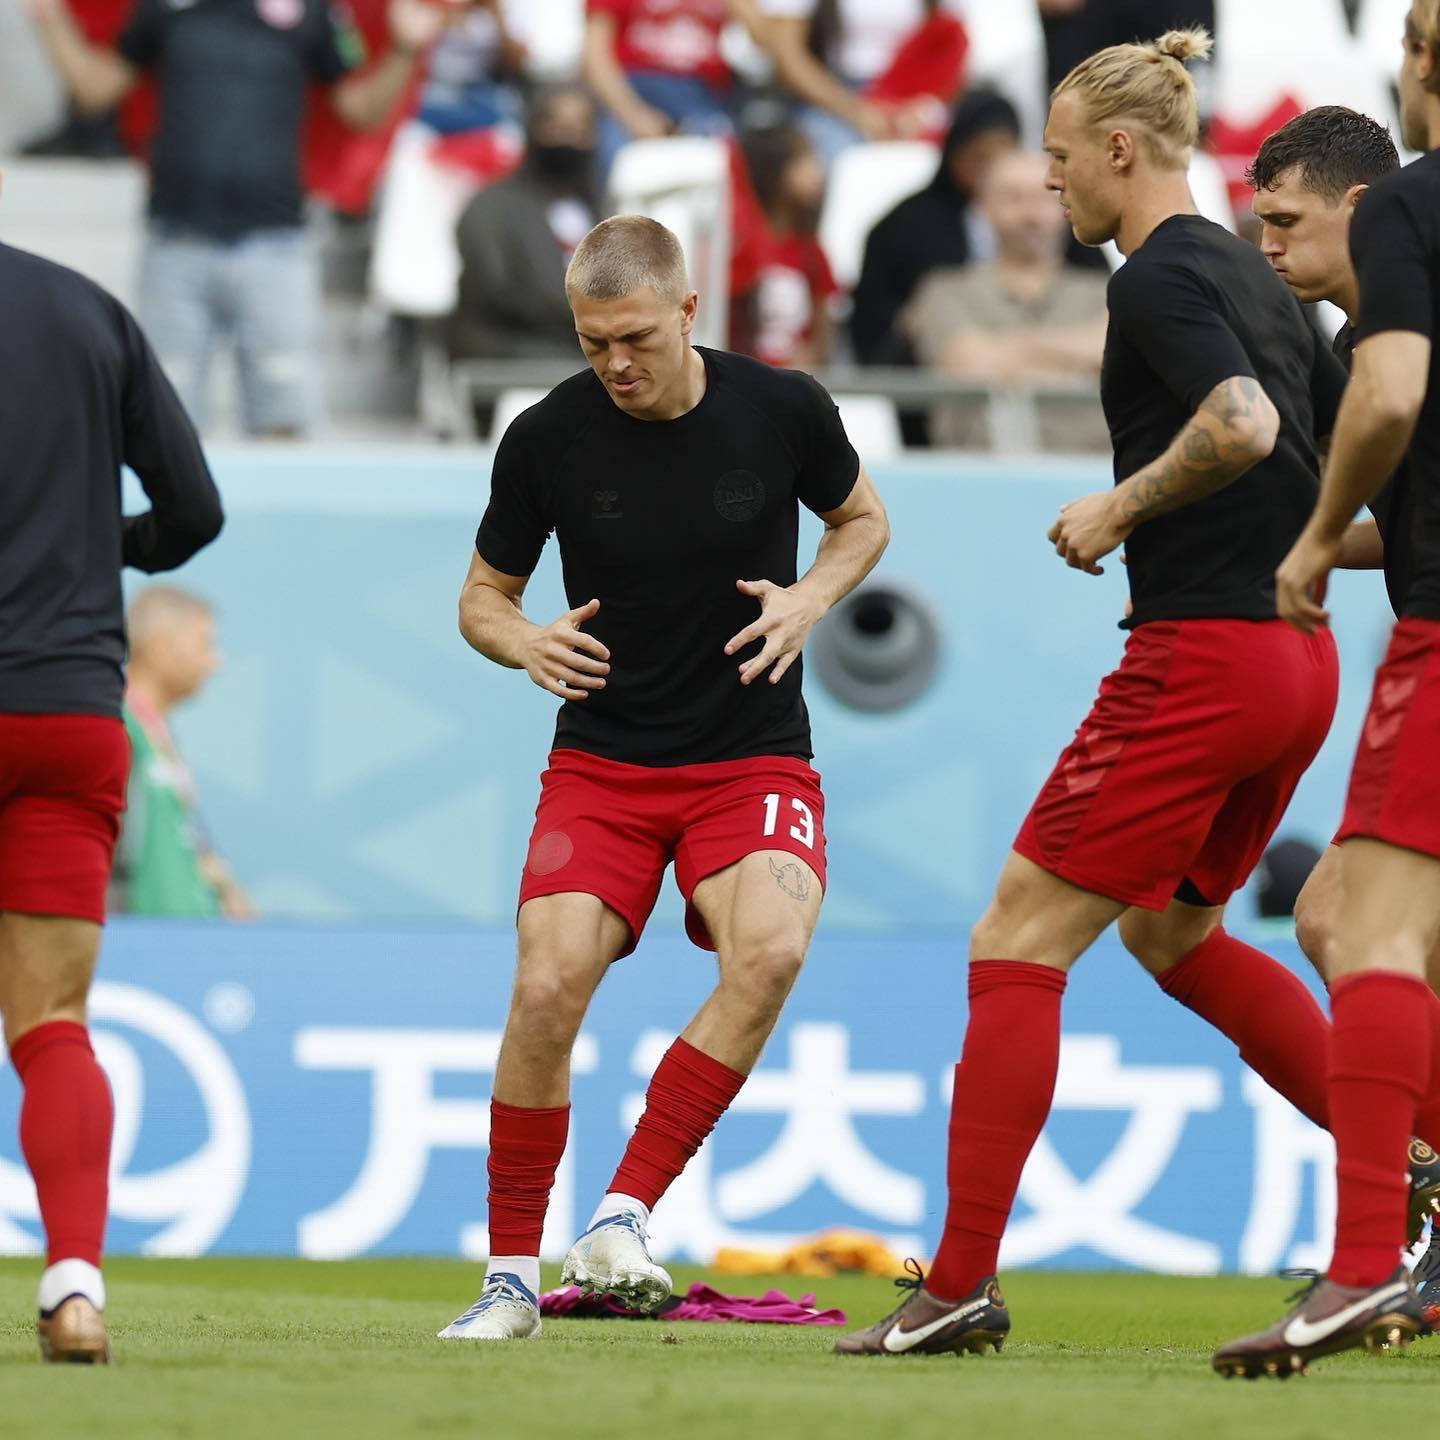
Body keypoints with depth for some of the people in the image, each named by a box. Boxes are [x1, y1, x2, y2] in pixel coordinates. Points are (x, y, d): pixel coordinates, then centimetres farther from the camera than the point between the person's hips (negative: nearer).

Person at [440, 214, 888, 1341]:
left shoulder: (783, 410, -7)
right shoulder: (546, 440, -6)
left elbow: (862, 517, 14)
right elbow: (484, 595, 8)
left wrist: (811, 597, -7)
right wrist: (526, 642, -15)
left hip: (754, 762, 0)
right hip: (601, 763, 0)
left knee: (770, 952, -29)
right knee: (548, 988, -19)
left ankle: (622, 1221, -20)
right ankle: (511, 1277, -2)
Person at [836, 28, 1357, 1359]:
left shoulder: (1161, 276, -12)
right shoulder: (1246, 270, 16)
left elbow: (1245, 421, -28)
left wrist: (1119, 509, -15)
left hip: (1201, 660, -10)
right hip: (1296, 660, 10)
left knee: (1020, 943, -4)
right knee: (1171, 930, 27)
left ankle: (963, 1282, -6)